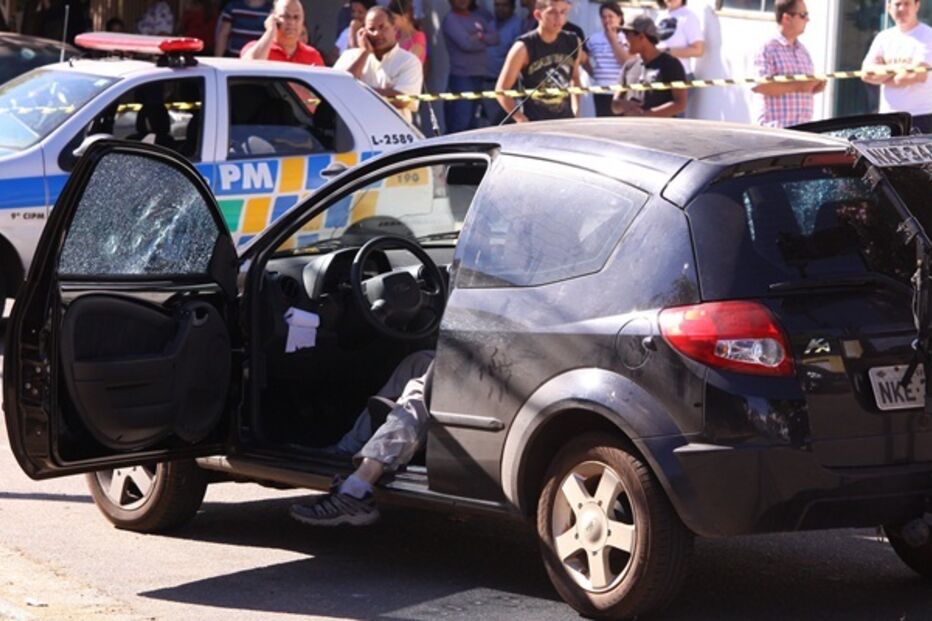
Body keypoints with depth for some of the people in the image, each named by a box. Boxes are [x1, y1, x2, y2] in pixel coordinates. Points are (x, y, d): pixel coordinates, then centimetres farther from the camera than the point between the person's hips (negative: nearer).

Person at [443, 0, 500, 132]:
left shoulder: (479, 16, 16)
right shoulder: (450, 19, -5)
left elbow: (495, 37, 4)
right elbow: (466, 43, -15)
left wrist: (481, 36, -14)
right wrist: (485, 41, 2)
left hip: (480, 76, 7)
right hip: (461, 76, -7)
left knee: (470, 122, 10)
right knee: (460, 123, -14)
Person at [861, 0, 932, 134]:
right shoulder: (883, 37, 12)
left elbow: (918, 75, -16)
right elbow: (867, 73, 2)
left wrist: (882, 76, -3)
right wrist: (899, 67, -11)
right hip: (888, 117, 5)